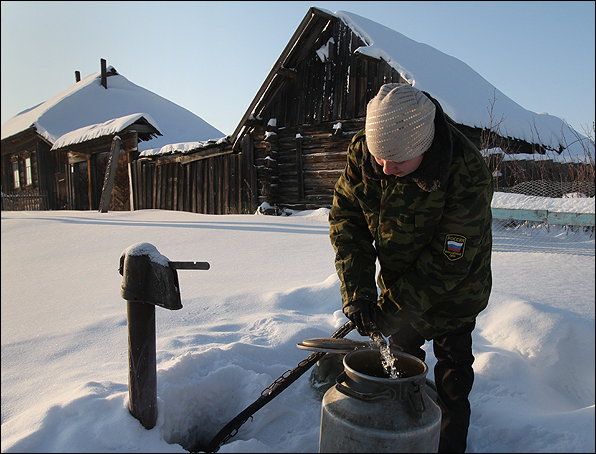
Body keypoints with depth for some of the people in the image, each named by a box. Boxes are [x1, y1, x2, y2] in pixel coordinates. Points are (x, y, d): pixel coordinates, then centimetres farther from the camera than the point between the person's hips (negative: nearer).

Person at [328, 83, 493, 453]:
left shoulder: (468, 175, -34)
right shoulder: (362, 152, -22)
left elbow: (448, 261, -30)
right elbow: (345, 217, -14)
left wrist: (392, 313, -28)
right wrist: (357, 287, -24)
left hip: (453, 289, -4)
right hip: (399, 279, 4)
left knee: (452, 372, 12)